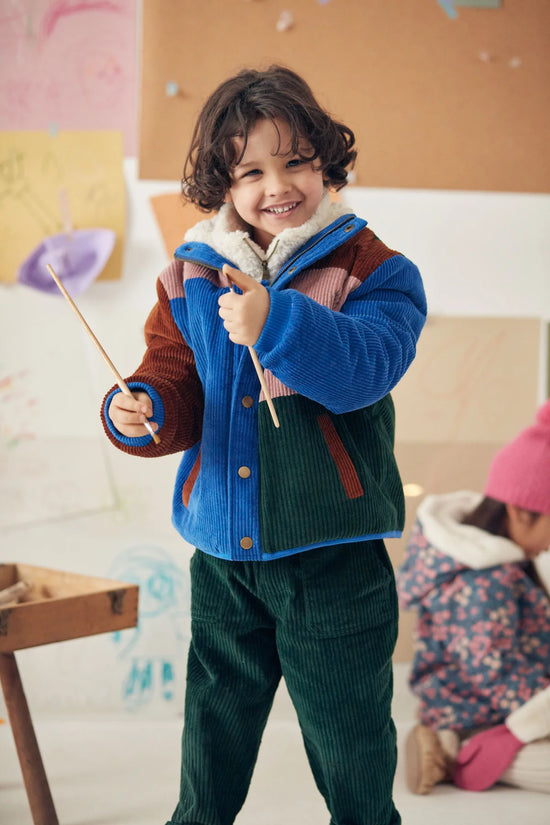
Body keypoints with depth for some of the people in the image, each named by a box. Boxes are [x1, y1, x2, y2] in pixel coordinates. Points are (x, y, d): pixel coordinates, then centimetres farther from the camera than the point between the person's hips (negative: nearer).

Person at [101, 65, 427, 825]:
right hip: (222, 554, 4)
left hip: (332, 558, -4)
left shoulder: (372, 271, -8)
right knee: (214, 722, 21)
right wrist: (144, 410, -15)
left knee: (347, 730, 10)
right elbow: (174, 374, 7)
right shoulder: (192, 276, 3)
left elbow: (365, 368, -24)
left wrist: (276, 323, -38)